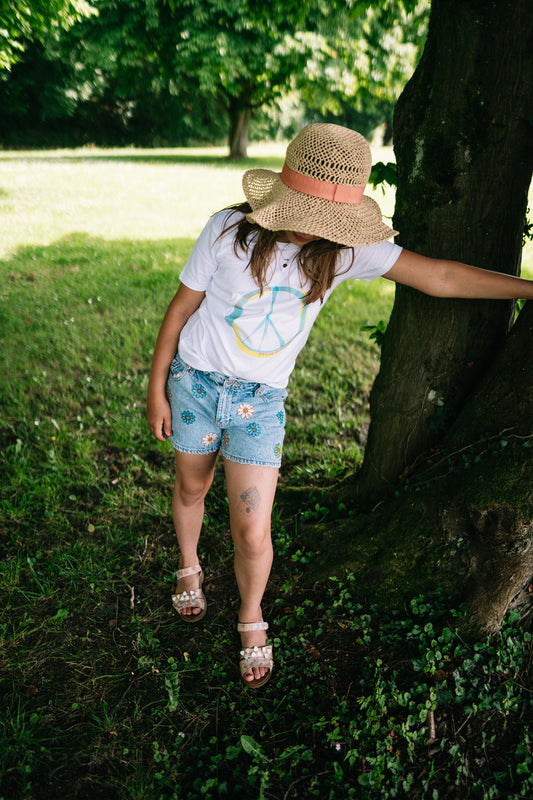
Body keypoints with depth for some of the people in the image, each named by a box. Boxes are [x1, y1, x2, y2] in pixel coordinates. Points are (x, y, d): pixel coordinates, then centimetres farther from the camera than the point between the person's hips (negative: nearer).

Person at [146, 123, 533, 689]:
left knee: (252, 532, -4)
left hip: (261, 401, 0)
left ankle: (251, 620, 28)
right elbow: (181, 307, -6)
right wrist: (156, 390, -2)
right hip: (196, 382, 0)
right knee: (192, 488, 21)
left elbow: (439, 277, -9)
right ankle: (189, 568, 54)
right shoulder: (229, 231, -16)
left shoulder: (342, 250, -12)